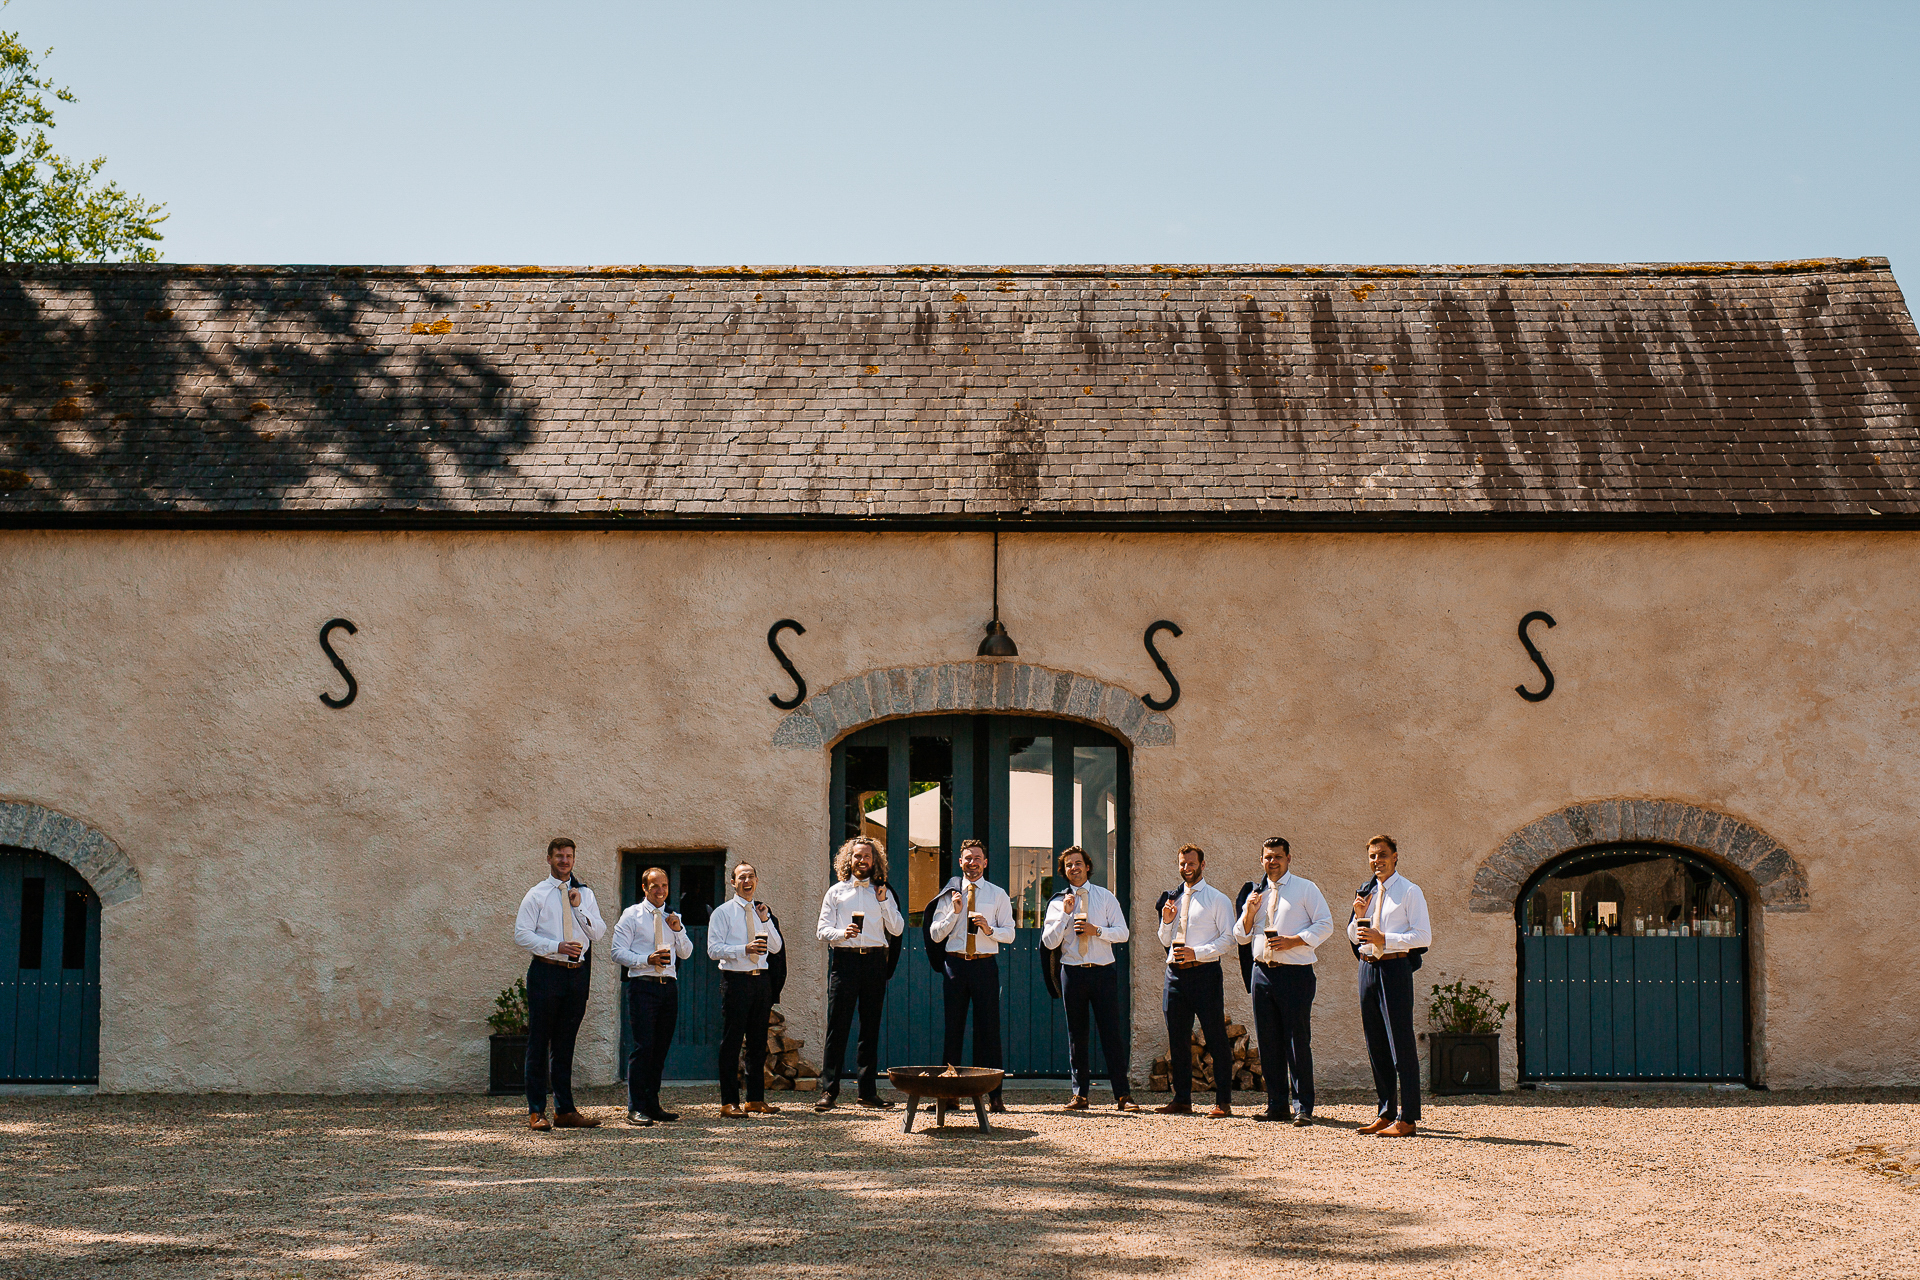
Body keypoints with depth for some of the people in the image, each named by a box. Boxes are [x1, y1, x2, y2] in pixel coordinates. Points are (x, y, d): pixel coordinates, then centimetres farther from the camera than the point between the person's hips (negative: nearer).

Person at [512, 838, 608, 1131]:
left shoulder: (585, 894, 14)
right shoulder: (537, 895, 2)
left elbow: (598, 932, 8)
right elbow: (521, 935, -5)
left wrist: (578, 908, -5)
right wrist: (556, 947, -16)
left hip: (577, 974, 4)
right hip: (546, 972, -4)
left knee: (565, 1044, 9)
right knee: (539, 1043, -3)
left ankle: (565, 1109, 13)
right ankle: (536, 1111, 0)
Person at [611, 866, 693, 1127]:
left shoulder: (672, 917, 18)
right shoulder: (632, 915, 3)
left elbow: (686, 953, 16)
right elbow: (619, 951, -4)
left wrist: (677, 930, -1)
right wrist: (647, 959, -17)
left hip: (669, 985, 5)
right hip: (643, 985, -5)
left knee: (661, 1047, 7)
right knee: (643, 1047, -11)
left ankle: (652, 1104, 15)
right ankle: (636, 1108, -8)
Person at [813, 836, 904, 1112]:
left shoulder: (883, 893, 15)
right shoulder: (836, 892, 11)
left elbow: (897, 929, 7)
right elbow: (822, 930, 4)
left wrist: (883, 901, -5)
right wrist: (842, 933, -16)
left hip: (875, 960, 2)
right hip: (845, 959, -2)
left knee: (871, 1026, 4)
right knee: (837, 1026, -6)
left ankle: (868, 1091, 9)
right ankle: (829, 1090, -4)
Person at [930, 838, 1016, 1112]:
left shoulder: (998, 895, 9)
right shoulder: (950, 894, 11)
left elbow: (1009, 934, 5)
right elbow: (935, 934, 7)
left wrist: (990, 930, -15)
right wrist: (954, 913, -7)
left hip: (985, 965, -1)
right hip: (956, 964, 1)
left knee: (989, 1027, -3)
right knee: (953, 1027, 1)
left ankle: (994, 1095, -1)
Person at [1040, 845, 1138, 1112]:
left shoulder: (1106, 897, 8)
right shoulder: (1057, 902, 7)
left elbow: (1123, 932, 2)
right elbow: (1049, 942, -1)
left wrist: (1097, 930, -13)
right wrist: (1065, 913, -10)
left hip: (1103, 971, -1)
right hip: (1072, 971, 1)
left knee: (1112, 1032, -4)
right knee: (1076, 1034, 4)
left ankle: (1122, 1095, -2)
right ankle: (1080, 1094, 10)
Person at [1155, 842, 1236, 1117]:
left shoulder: (1218, 900, 1)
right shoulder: (1173, 899, 16)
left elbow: (1228, 939, -5)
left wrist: (1197, 952, -16)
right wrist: (1166, 921, 1)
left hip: (1204, 973, -5)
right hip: (1175, 974, 6)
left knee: (1216, 1038, -4)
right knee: (1177, 1038, 8)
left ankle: (1223, 1102, -1)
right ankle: (1182, 1100, 15)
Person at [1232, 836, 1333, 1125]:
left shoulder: (1305, 889, 3)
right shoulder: (1255, 892, 17)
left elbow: (1325, 925, -3)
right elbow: (1241, 936, 19)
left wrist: (1294, 940, -14)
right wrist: (1249, 912, 0)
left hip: (1295, 973, -5)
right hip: (1262, 971, 5)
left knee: (1298, 1041, -7)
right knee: (1268, 1042, 6)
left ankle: (1303, 1108, -2)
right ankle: (1277, 1105, 13)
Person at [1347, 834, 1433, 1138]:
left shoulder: (1410, 892, -4)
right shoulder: (1366, 891, 15)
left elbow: (1424, 937, -11)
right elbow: (1354, 937, 20)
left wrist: (1383, 938, -16)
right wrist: (1359, 916, 0)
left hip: (1395, 967, -7)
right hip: (1368, 967, 7)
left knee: (1401, 1043, -7)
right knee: (1376, 1044, 10)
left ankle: (1407, 1119, -5)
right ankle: (1386, 1113, 18)